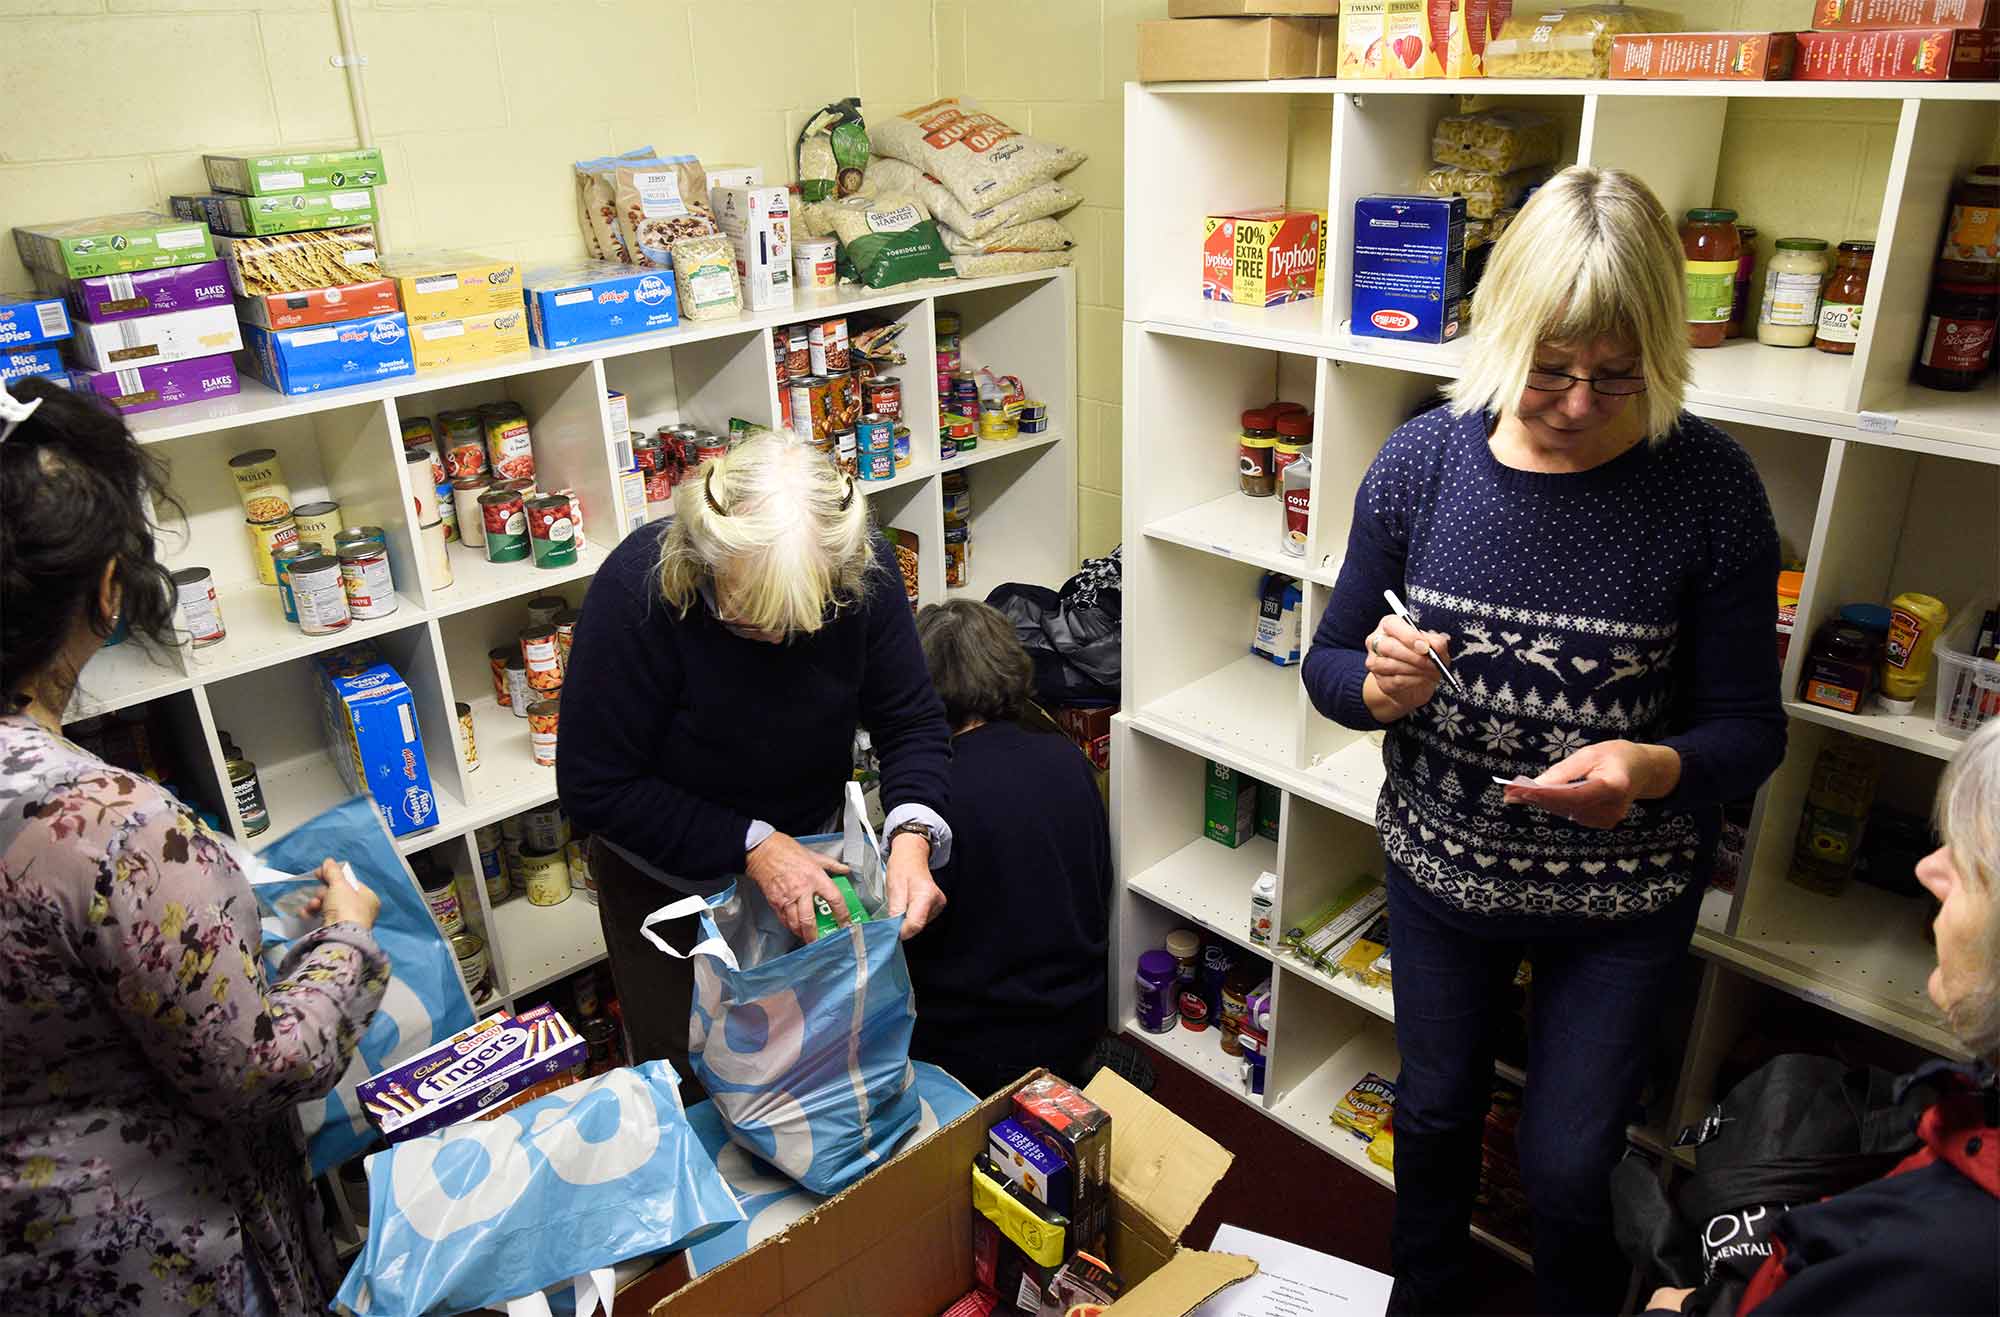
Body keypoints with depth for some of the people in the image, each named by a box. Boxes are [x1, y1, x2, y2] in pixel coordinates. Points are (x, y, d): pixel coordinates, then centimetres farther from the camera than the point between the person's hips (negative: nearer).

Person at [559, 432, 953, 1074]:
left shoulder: (863, 566, -23)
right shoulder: (640, 586, -32)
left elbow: (912, 721, -14)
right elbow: (592, 786, -25)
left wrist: (912, 834, -32)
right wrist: (751, 846, -30)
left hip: (812, 849, 3)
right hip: (668, 880, -2)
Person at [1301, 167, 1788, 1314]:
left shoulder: (1710, 486, -17)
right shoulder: (1423, 460, -13)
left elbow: (1749, 728, -12)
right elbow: (1329, 665, -4)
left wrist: (1651, 768, -33)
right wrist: (1379, 688, -27)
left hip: (1623, 896, -2)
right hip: (1440, 864, 2)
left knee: (1568, 1169, 11)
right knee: (1436, 1111, 24)